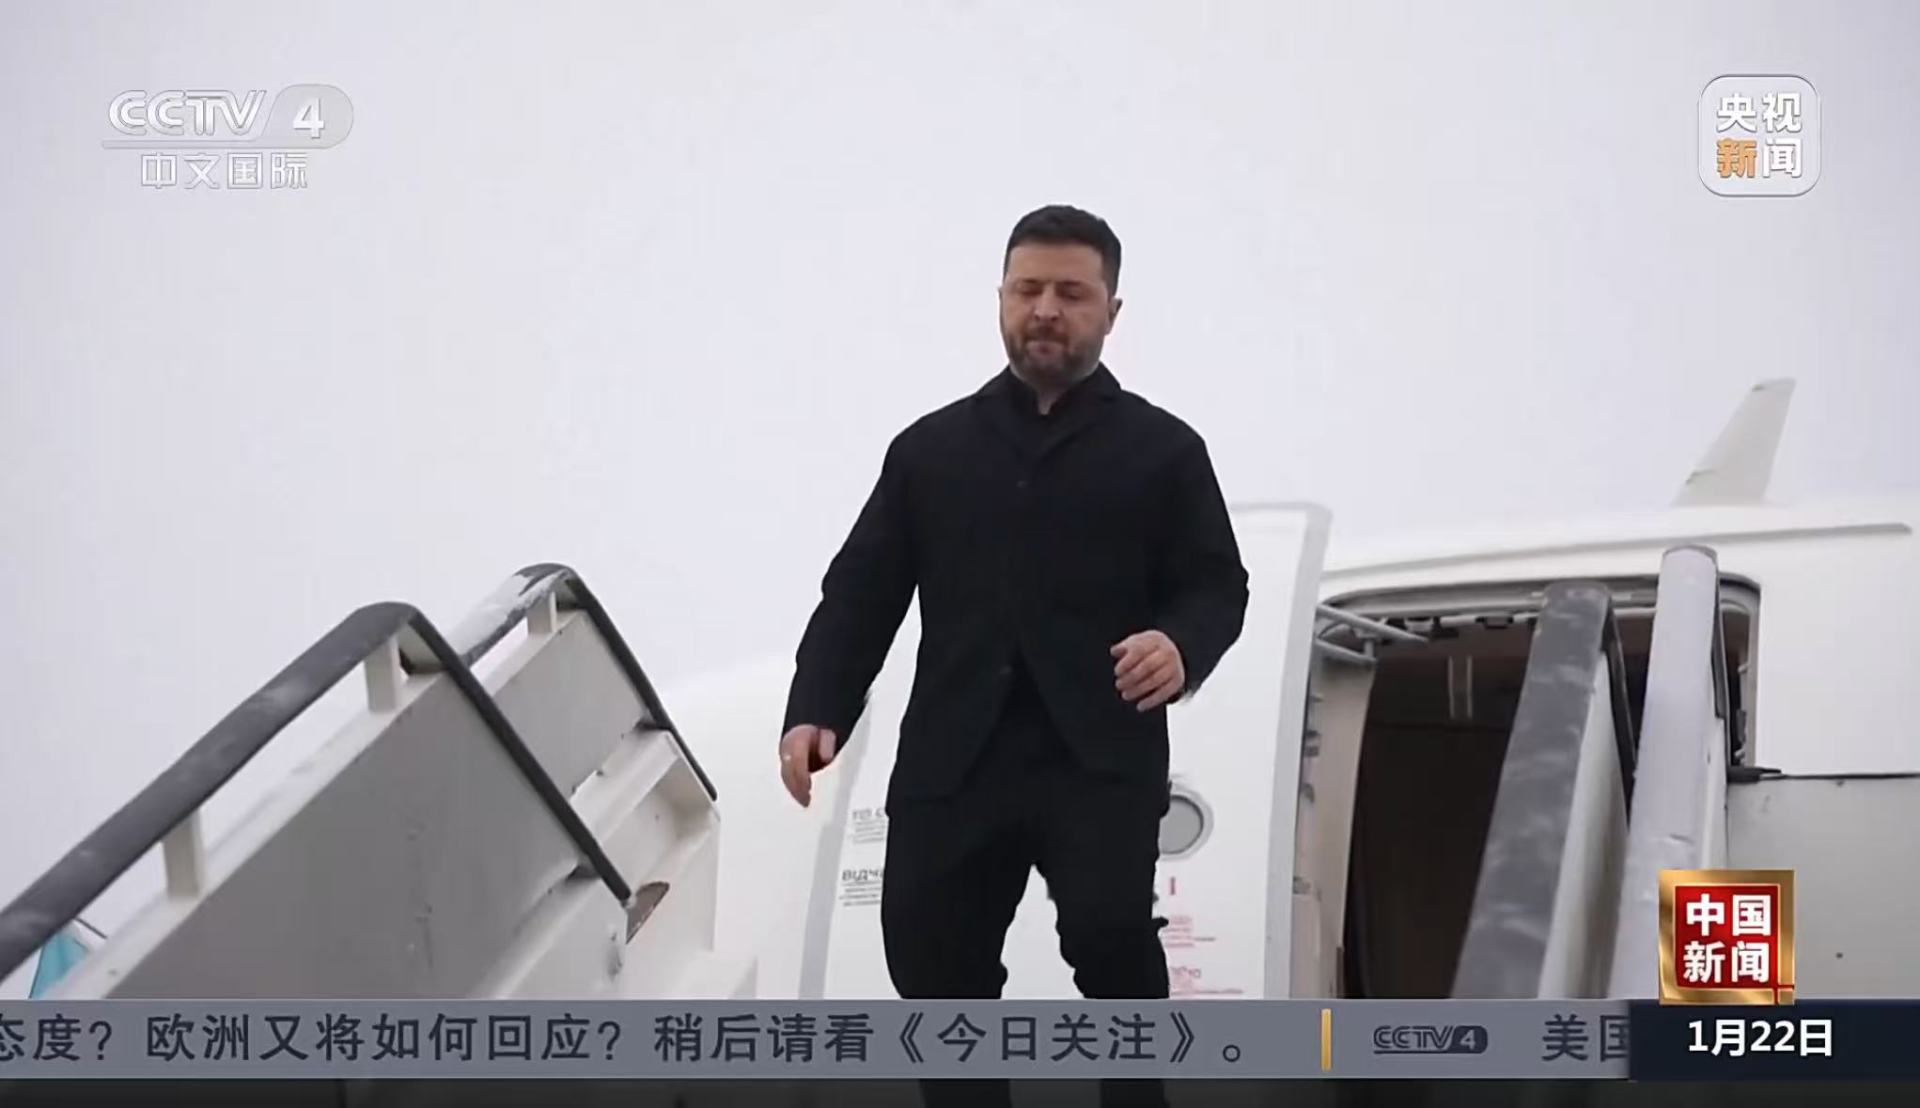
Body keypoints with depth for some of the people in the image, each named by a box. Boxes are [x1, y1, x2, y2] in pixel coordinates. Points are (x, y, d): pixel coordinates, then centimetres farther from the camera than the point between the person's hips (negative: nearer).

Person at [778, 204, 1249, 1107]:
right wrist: (816, 711, -3)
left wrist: (1182, 644, -16)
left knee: (1107, 931, -23)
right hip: (951, 761, 3)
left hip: (1100, 759, -3)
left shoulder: (1162, 449, 11)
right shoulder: (930, 448, 16)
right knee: (930, 957, 1)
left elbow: (1217, 585, 8)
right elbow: (859, 594, 12)